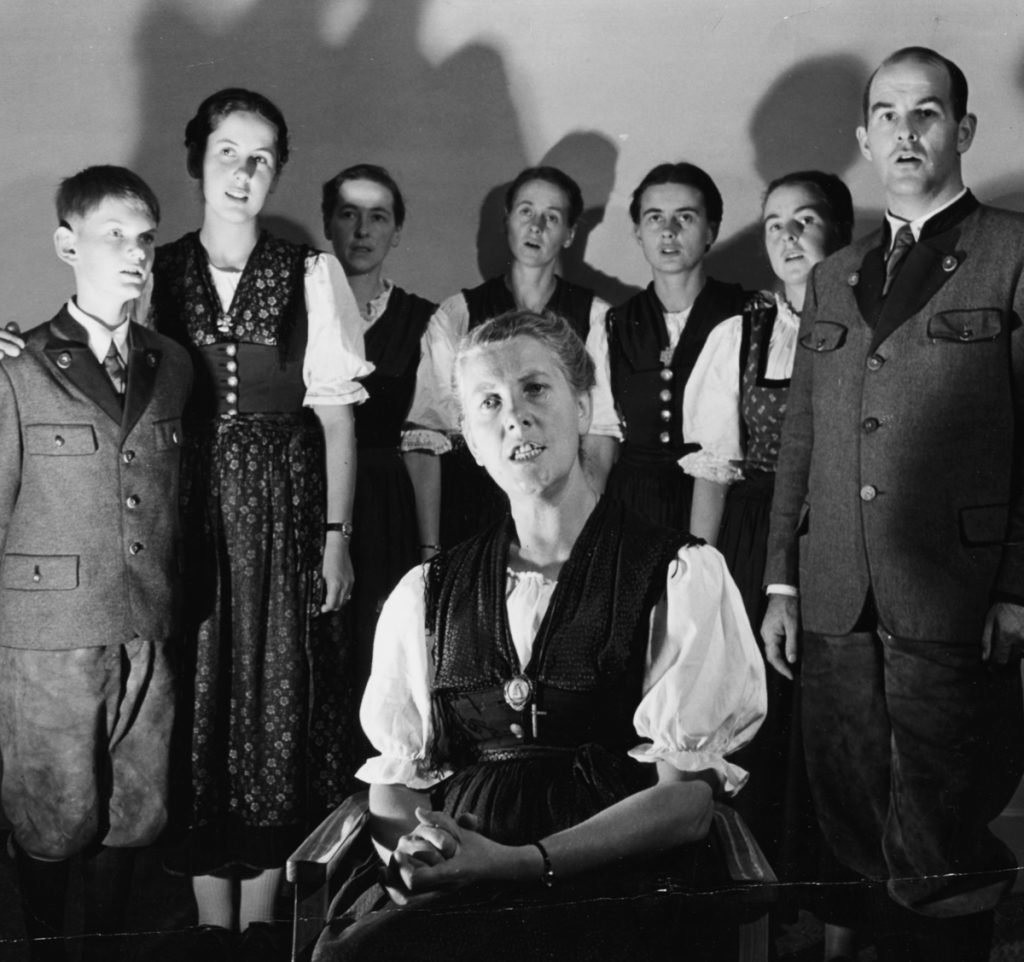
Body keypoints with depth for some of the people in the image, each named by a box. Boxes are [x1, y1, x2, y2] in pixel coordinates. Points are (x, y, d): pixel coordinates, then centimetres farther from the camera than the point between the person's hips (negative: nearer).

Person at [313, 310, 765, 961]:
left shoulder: (681, 577, 2)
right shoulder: (424, 595, 15)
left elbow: (687, 799, -6)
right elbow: (394, 783, 14)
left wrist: (518, 862, -18)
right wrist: (409, 852, -11)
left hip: (599, 892, -4)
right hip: (449, 890, 4)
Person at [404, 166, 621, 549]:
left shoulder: (594, 316, 4)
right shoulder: (455, 314, 6)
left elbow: (600, 441, -2)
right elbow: (426, 437, -1)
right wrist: (429, 547, -9)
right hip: (470, 520, 0)